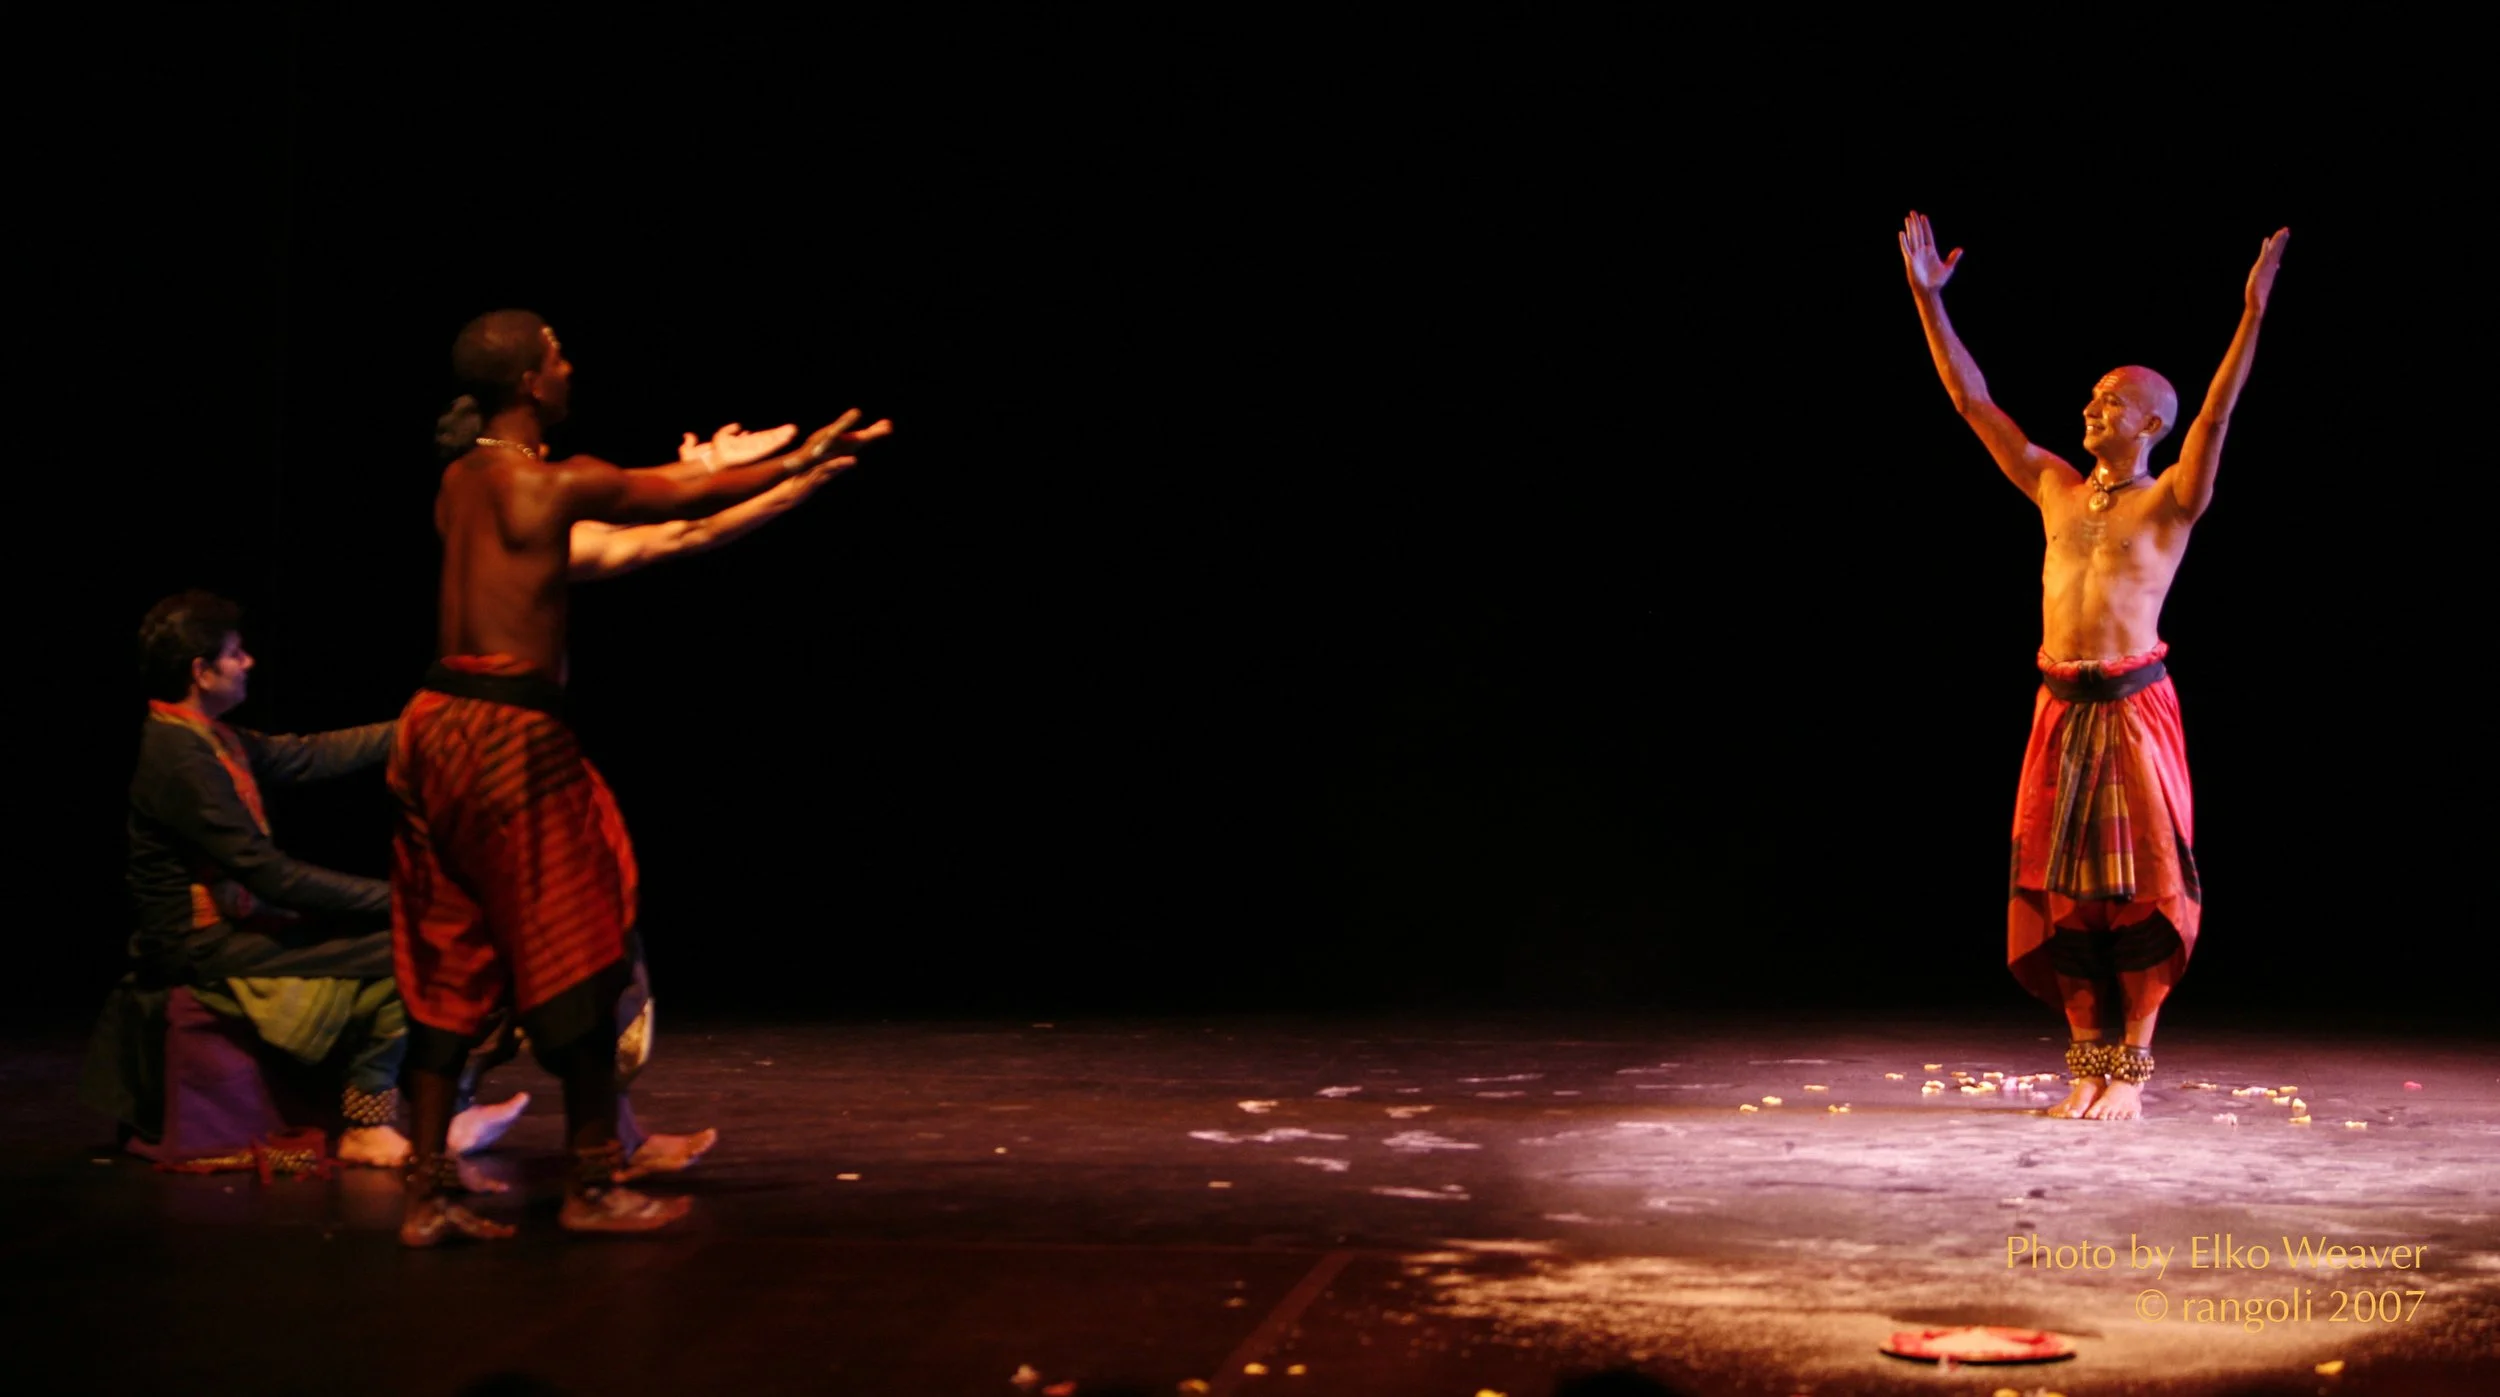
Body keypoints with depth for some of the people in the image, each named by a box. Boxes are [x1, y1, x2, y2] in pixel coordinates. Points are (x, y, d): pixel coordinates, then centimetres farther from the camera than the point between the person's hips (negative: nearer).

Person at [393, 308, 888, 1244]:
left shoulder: (459, 481, 13)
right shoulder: (554, 483, -9)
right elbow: (687, 498, 3)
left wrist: (687, 476, 42)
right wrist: (799, 463, 17)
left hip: (440, 722, 8)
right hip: (512, 734, -8)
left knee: (450, 968, 10)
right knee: (575, 958, 4)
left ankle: (429, 1194, 11)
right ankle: (593, 1187, 11)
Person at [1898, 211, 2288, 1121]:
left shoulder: (2170, 501, 0)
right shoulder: (2054, 487, 13)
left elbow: (2213, 419, -15)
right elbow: (1971, 401, 13)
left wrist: (2252, 317, -27)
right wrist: (1927, 299, 10)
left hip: (2133, 704, -4)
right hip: (2060, 706, 5)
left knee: (2140, 879, -3)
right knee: (2061, 882, 4)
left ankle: (2131, 1070, 2)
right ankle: (2088, 1061, 12)